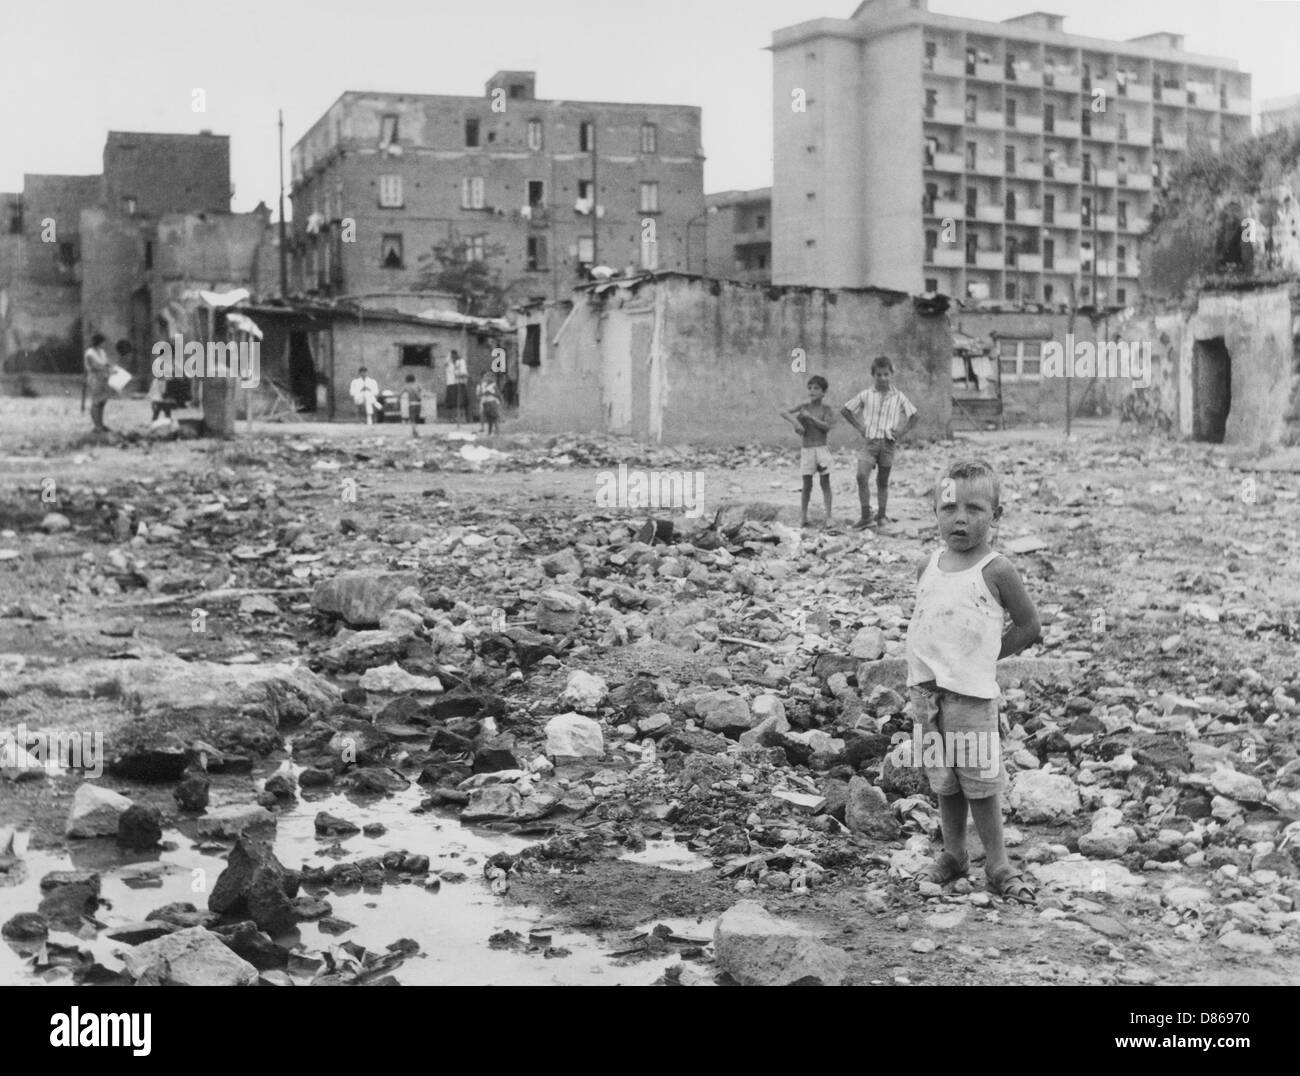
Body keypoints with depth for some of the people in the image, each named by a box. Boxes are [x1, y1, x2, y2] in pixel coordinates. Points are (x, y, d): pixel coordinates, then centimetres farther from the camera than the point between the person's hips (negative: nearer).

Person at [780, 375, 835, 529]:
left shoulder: (826, 410, 1)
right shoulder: (803, 407, 3)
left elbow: (826, 426, -14)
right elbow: (783, 413, -8)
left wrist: (809, 417, -17)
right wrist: (795, 421, -22)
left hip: (822, 449, -1)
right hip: (806, 451, 1)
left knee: (825, 483, 0)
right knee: (807, 485, 4)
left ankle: (828, 516, 1)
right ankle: (803, 516, 12)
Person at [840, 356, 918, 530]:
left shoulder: (899, 398, 4)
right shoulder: (865, 395, 3)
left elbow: (913, 416, 15)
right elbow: (845, 410, 11)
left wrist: (902, 431, 2)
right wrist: (859, 426, 3)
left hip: (888, 443, 1)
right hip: (869, 441, -1)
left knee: (882, 481, 8)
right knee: (862, 476, -18)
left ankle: (882, 516, 19)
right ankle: (866, 516, -15)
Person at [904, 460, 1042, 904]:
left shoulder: (995, 570, -10)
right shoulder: (927, 567, 6)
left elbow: (1028, 626, -4)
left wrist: (980, 656, -2)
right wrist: (929, 664, 6)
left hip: (971, 693, -5)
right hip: (926, 690, 5)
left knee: (979, 781, 1)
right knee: (944, 780, 15)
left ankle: (997, 864, 14)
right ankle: (953, 856, 28)